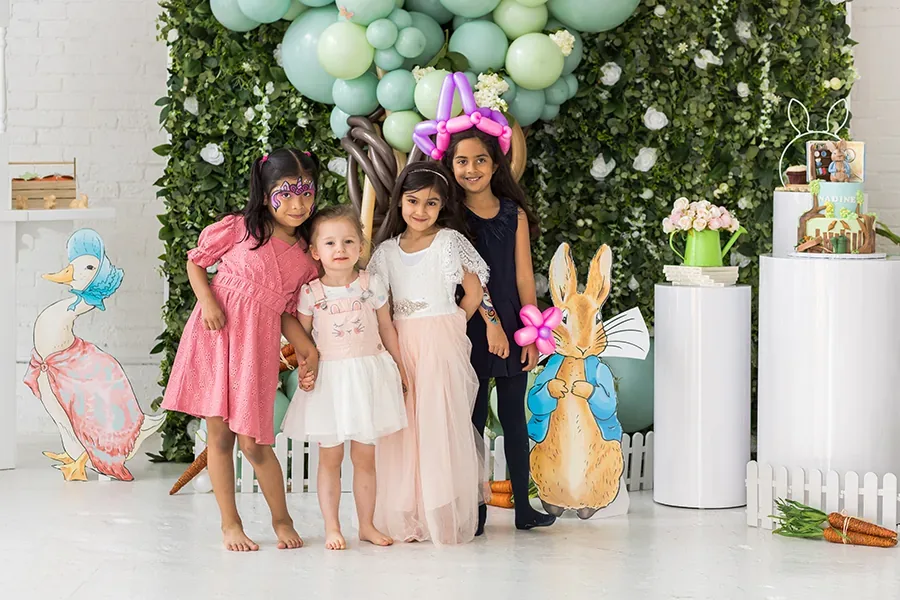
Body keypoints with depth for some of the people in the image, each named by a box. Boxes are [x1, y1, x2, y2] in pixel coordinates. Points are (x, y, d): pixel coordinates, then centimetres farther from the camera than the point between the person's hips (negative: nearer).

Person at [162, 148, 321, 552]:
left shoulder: (306, 257, 5)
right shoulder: (237, 229, -4)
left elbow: (288, 314, 10)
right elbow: (196, 261, 6)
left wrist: (309, 351, -4)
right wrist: (207, 301, -10)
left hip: (257, 347, 1)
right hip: (215, 335, -1)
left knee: (253, 443, -3)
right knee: (219, 435, 3)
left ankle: (281, 519, 18)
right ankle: (230, 523, 16)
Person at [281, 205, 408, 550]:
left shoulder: (371, 285, 0)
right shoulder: (310, 293, -3)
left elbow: (387, 330, 9)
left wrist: (402, 369, 12)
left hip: (369, 376, 1)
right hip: (330, 379, -1)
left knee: (364, 456, 7)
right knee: (330, 456, 3)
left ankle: (367, 525, 15)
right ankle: (332, 527, 9)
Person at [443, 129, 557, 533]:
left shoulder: (515, 215, 6)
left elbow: (524, 278, 4)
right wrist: (490, 322, -18)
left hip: (512, 330, 2)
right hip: (471, 331, -2)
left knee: (514, 418, 8)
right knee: (473, 420, 2)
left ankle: (523, 506, 15)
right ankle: (475, 510, 7)